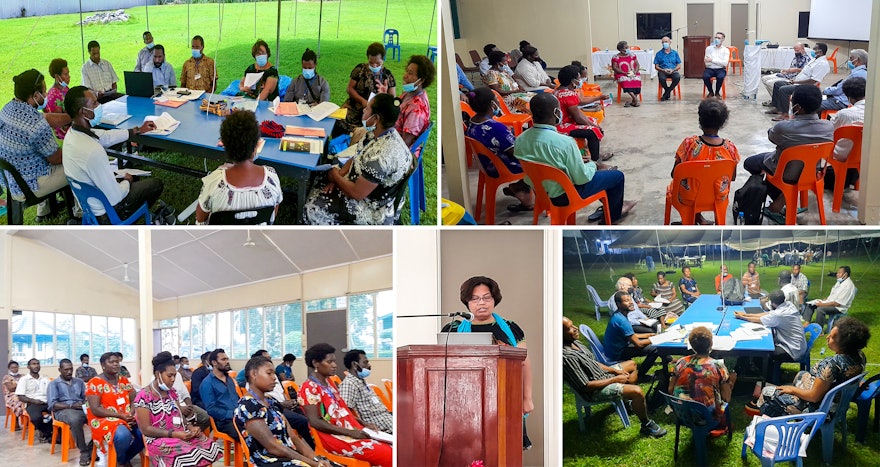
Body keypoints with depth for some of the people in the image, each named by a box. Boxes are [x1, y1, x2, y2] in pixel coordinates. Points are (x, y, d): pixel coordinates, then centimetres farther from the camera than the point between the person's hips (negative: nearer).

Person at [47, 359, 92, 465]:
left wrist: (85, 403, -9)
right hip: (63, 411, -4)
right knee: (75, 419, -42)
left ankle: (91, 448, -18)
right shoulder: (54, 384, 10)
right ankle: (84, 451, -30)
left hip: (81, 409, 4)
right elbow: (52, 405, -3)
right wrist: (71, 406, -14)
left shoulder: (79, 382, 24)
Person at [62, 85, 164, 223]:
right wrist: (127, 181, -9)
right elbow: (115, 198, -30)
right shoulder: (93, 151, -39)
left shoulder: (73, 133, -11)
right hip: (103, 214, -8)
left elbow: (106, 136, 10)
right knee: (156, 184, 13)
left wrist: (138, 130, 18)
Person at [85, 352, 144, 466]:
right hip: (104, 420, -6)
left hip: (128, 418, 6)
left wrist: (131, 414, -13)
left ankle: (126, 458, 2)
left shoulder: (124, 380, 14)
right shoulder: (95, 383, -5)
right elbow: (95, 409, -13)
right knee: (123, 435, -37)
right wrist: (121, 415, -19)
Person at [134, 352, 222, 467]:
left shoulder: (171, 392, 13)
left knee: (212, 447, -17)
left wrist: (191, 427, -4)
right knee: (190, 455, -34)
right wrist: (173, 434, -21)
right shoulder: (144, 397, -10)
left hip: (181, 436, 7)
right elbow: (146, 429, -13)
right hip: (158, 440, -7)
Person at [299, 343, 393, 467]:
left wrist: (364, 424, 8)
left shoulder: (328, 382, 17)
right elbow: (315, 422, -17)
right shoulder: (309, 388, -9)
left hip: (352, 430, 9)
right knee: (387, 455, -22)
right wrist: (349, 432, -20)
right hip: (335, 437, -9)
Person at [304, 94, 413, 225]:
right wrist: (339, 176, -6)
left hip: (374, 210, -10)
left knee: (315, 208, -8)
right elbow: (358, 158, 9)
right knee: (319, 183, 17)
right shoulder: (378, 133, -8)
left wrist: (336, 176, -13)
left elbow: (357, 193, -31)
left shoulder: (383, 154, -37)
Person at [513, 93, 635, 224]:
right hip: (564, 195, -7)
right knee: (618, 176, 12)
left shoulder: (520, 140, -12)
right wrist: (592, 164, 2)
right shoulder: (565, 142, -31)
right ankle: (612, 215, 35)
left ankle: (615, 204, 46)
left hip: (540, 192, 7)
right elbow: (582, 178, -22)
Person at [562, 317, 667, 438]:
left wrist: (615, 370, 1)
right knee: (638, 391, -23)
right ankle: (646, 426, -1)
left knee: (632, 364, 25)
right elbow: (586, 386, -29)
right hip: (595, 390, -10)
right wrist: (615, 379, -19)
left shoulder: (573, 342, -3)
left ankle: (630, 398, 40)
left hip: (601, 373, 10)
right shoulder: (567, 357, -34)